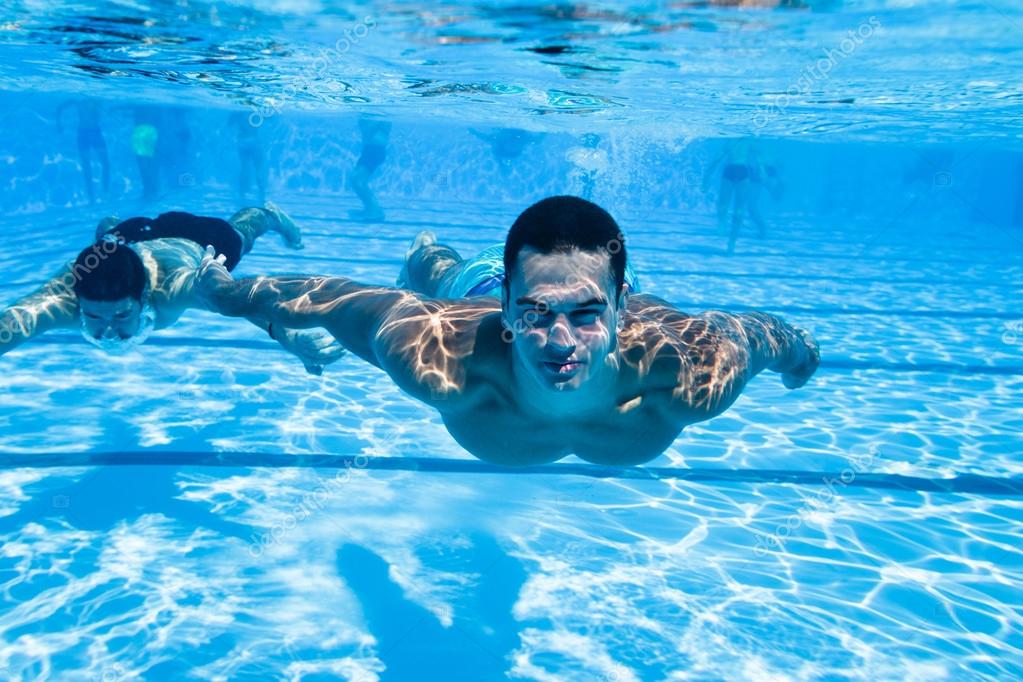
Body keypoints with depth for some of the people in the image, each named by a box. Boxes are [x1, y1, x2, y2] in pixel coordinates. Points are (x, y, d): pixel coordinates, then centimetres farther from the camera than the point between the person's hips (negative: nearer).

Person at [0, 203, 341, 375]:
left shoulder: (169, 288, -50)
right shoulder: (66, 295, -47)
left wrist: (288, 333, -82)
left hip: (191, 243, -2)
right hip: (128, 236, 2)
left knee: (234, 236, 34)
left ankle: (269, 215, 66)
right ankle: (110, 225, 75)